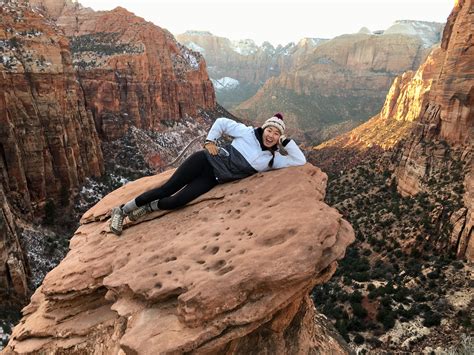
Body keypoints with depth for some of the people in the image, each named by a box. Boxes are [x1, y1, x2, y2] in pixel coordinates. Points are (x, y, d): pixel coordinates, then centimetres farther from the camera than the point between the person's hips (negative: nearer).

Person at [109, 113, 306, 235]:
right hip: (205, 161, -2)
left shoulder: (272, 159, 2)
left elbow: (300, 160, 1)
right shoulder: (247, 132, -4)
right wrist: (210, 141, -6)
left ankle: (146, 208, 15)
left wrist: (287, 142, -7)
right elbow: (221, 122, 5)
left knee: (175, 202, -15)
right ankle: (122, 210, 11)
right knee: (168, 189, -7)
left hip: (213, 179, 3)